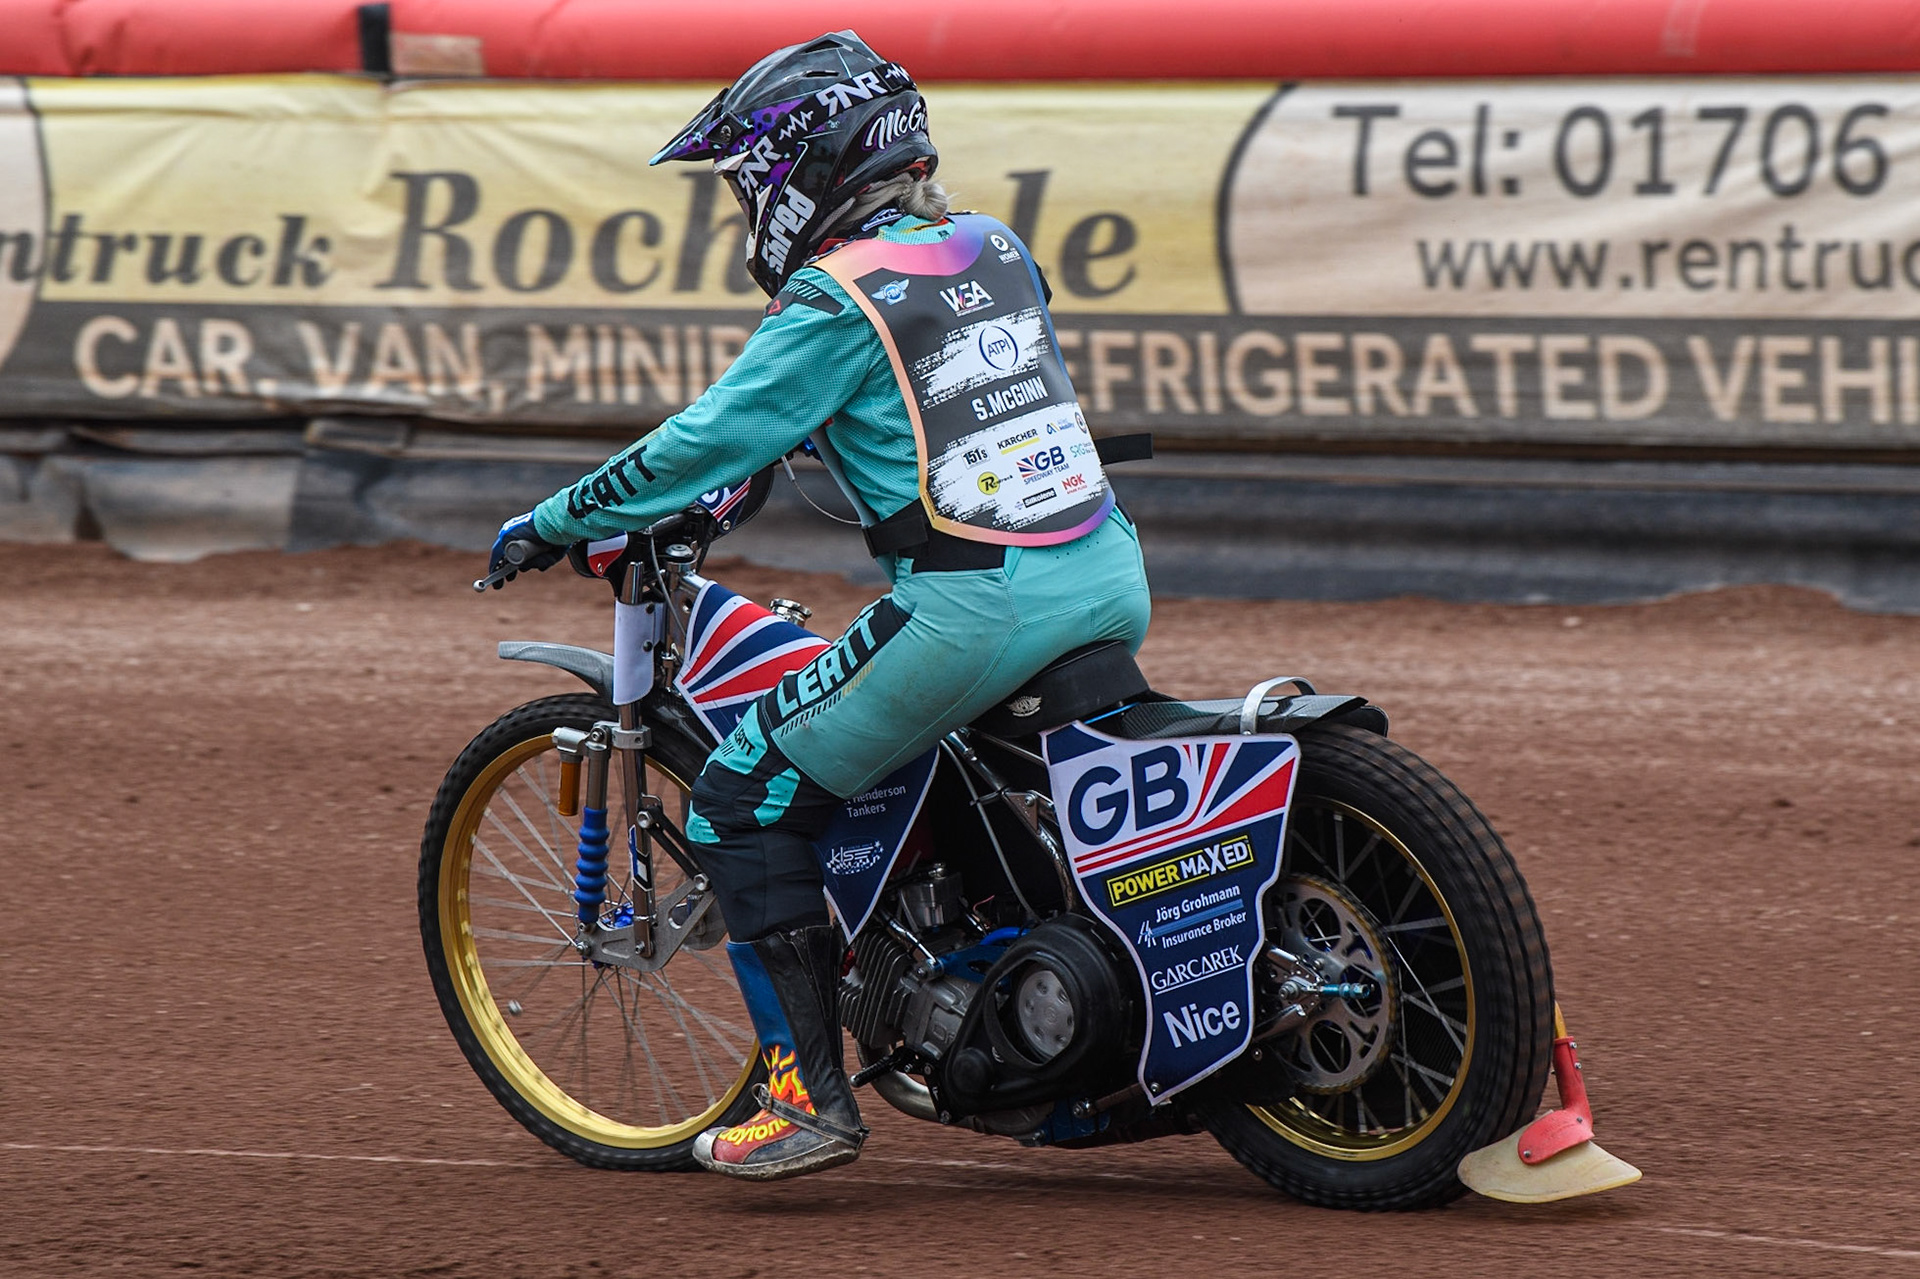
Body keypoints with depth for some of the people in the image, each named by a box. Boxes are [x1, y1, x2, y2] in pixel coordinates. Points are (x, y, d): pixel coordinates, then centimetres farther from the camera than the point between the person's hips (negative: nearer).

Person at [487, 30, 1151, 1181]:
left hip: (974, 609, -8)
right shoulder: (999, 253, 16)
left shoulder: (838, 300, -7)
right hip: (1112, 584, 8)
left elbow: (711, 443, -6)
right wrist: (768, 458, 43)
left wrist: (554, 523, 5)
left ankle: (812, 1094, -3)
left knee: (745, 801, 2)